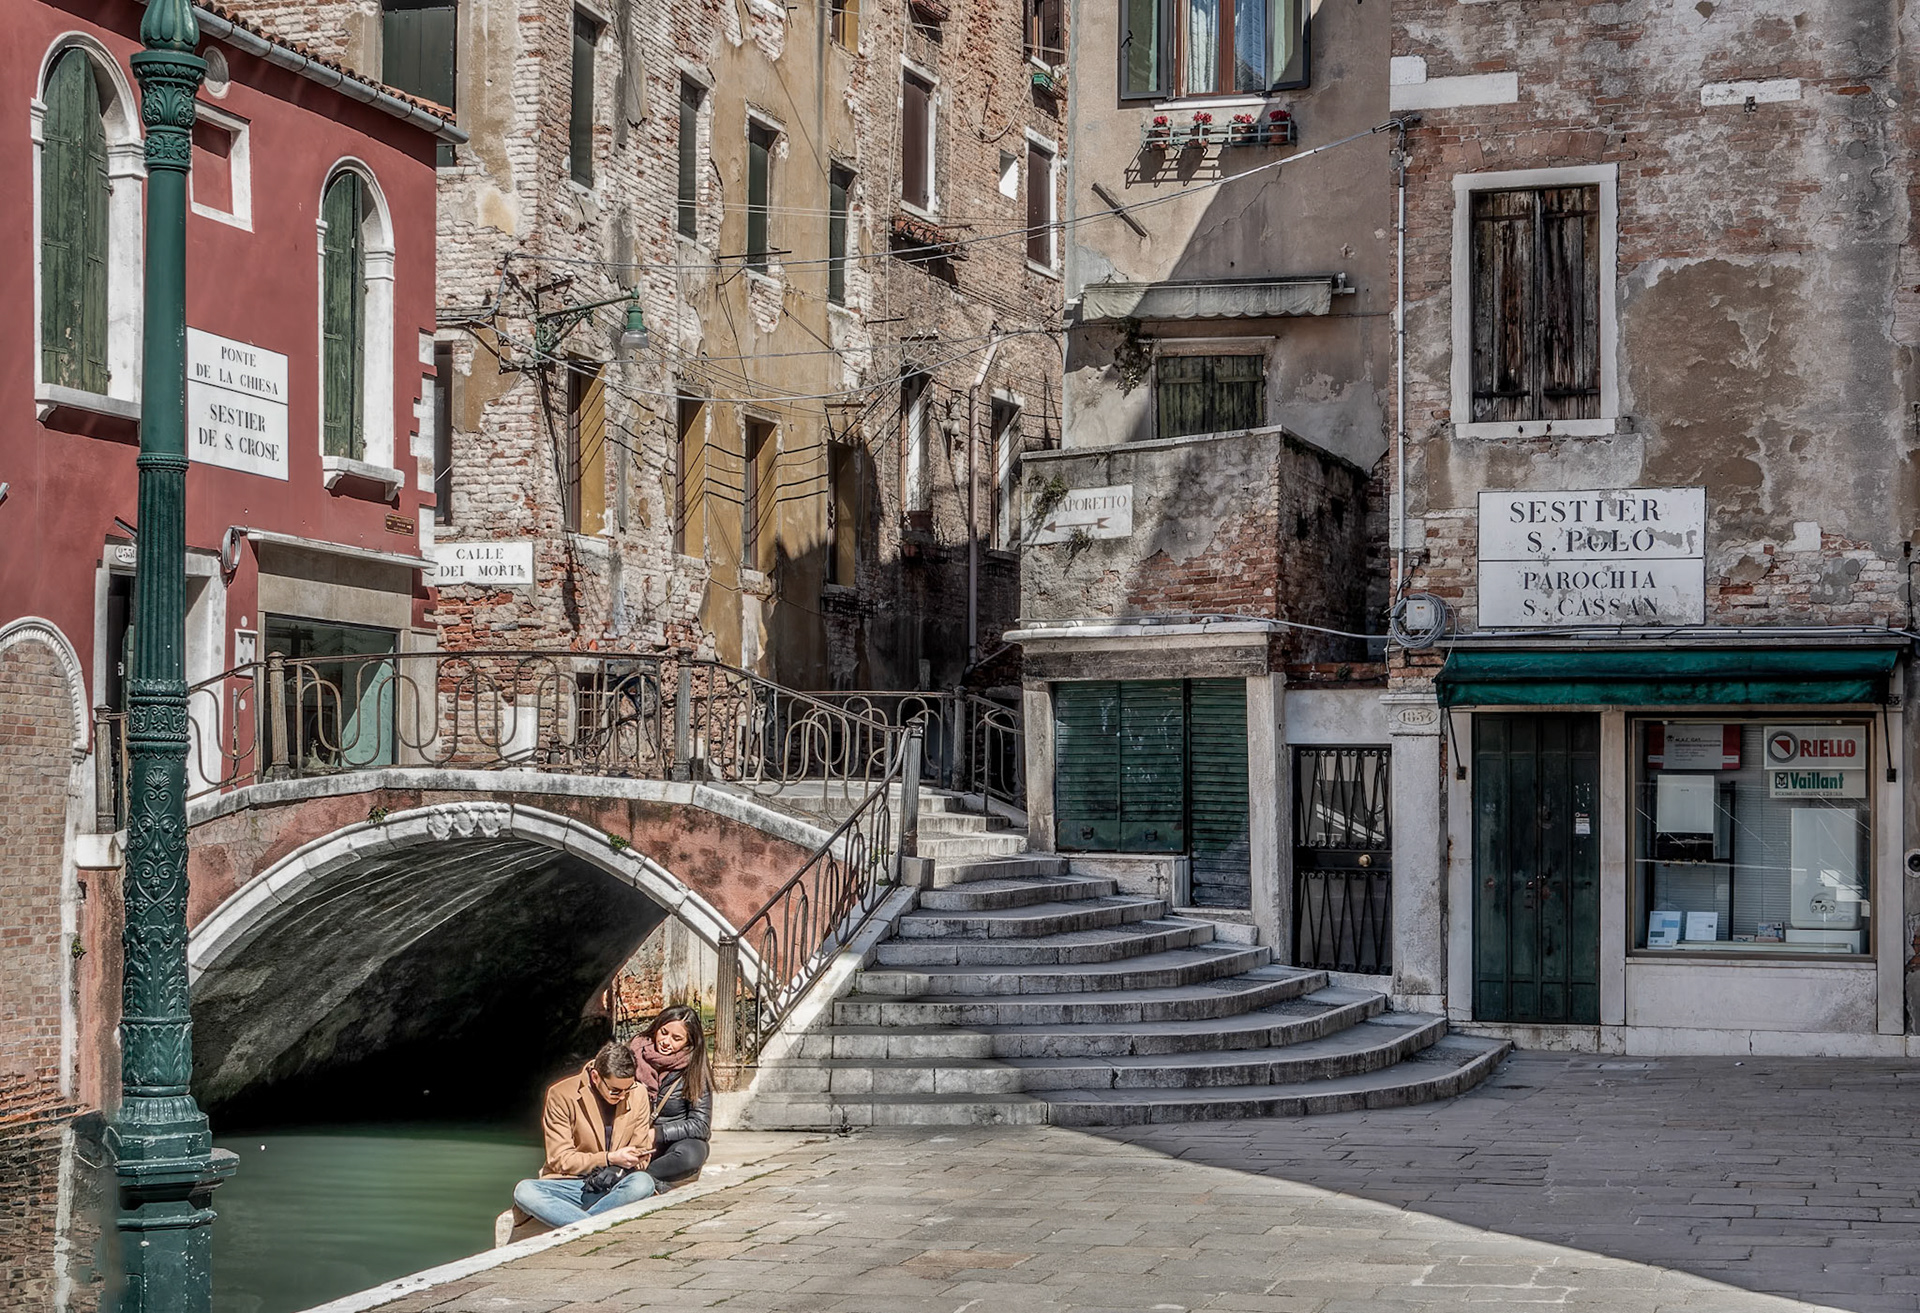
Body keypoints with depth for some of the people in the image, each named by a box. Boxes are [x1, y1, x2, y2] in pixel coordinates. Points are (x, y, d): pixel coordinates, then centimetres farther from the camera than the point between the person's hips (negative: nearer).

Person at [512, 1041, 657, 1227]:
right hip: (569, 1184, -1)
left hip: (612, 1189, 1)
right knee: (524, 1191, -34)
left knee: (643, 1183, -34)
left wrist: (634, 1161, -15)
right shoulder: (562, 1095, -7)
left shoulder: (638, 1094, 3)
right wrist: (609, 1159, -17)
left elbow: (642, 1153, 10)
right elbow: (560, 1159, -7)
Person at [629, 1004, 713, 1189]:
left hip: (677, 1141, -2)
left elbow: (700, 1125, -11)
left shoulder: (695, 1070, -8)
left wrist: (658, 1133, -20)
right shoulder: (636, 1053, -2)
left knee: (690, 1154, -38)